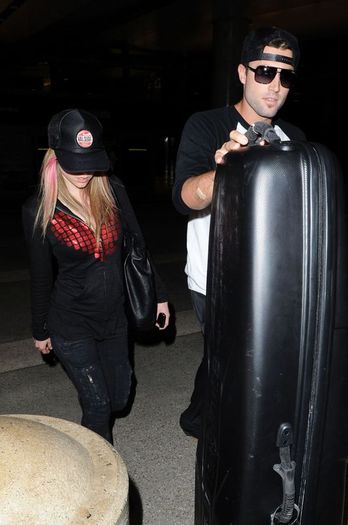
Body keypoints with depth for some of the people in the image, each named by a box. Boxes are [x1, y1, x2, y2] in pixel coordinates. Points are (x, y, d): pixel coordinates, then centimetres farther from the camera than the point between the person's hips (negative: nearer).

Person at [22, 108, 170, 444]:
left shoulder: (112, 192, -6)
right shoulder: (39, 210, -14)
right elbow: (41, 277, -4)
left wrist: (158, 295, 6)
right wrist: (40, 330, 5)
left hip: (114, 317, 4)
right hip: (71, 324, -4)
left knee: (119, 398, 17)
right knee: (98, 405, 3)